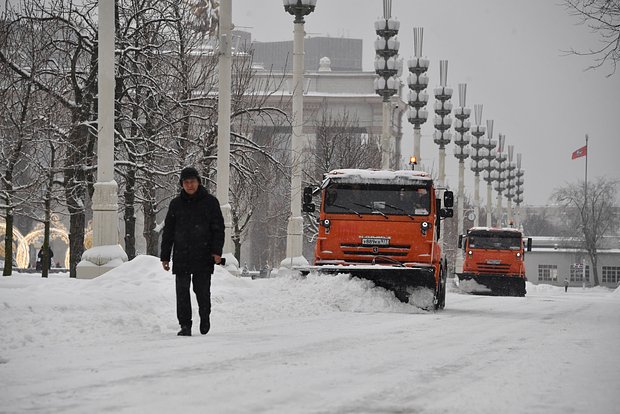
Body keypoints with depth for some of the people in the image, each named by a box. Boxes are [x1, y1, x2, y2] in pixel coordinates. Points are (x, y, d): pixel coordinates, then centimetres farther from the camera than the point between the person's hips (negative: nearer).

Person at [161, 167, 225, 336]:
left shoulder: (210, 202, 3)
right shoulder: (176, 204, 9)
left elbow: (218, 228, 2)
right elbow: (168, 232, 13)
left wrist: (217, 251, -10)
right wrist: (165, 256, 8)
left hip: (203, 257, -2)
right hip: (181, 257, 2)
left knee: (203, 291, 3)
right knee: (182, 292, -4)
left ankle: (205, 316, 28)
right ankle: (185, 325, 1)